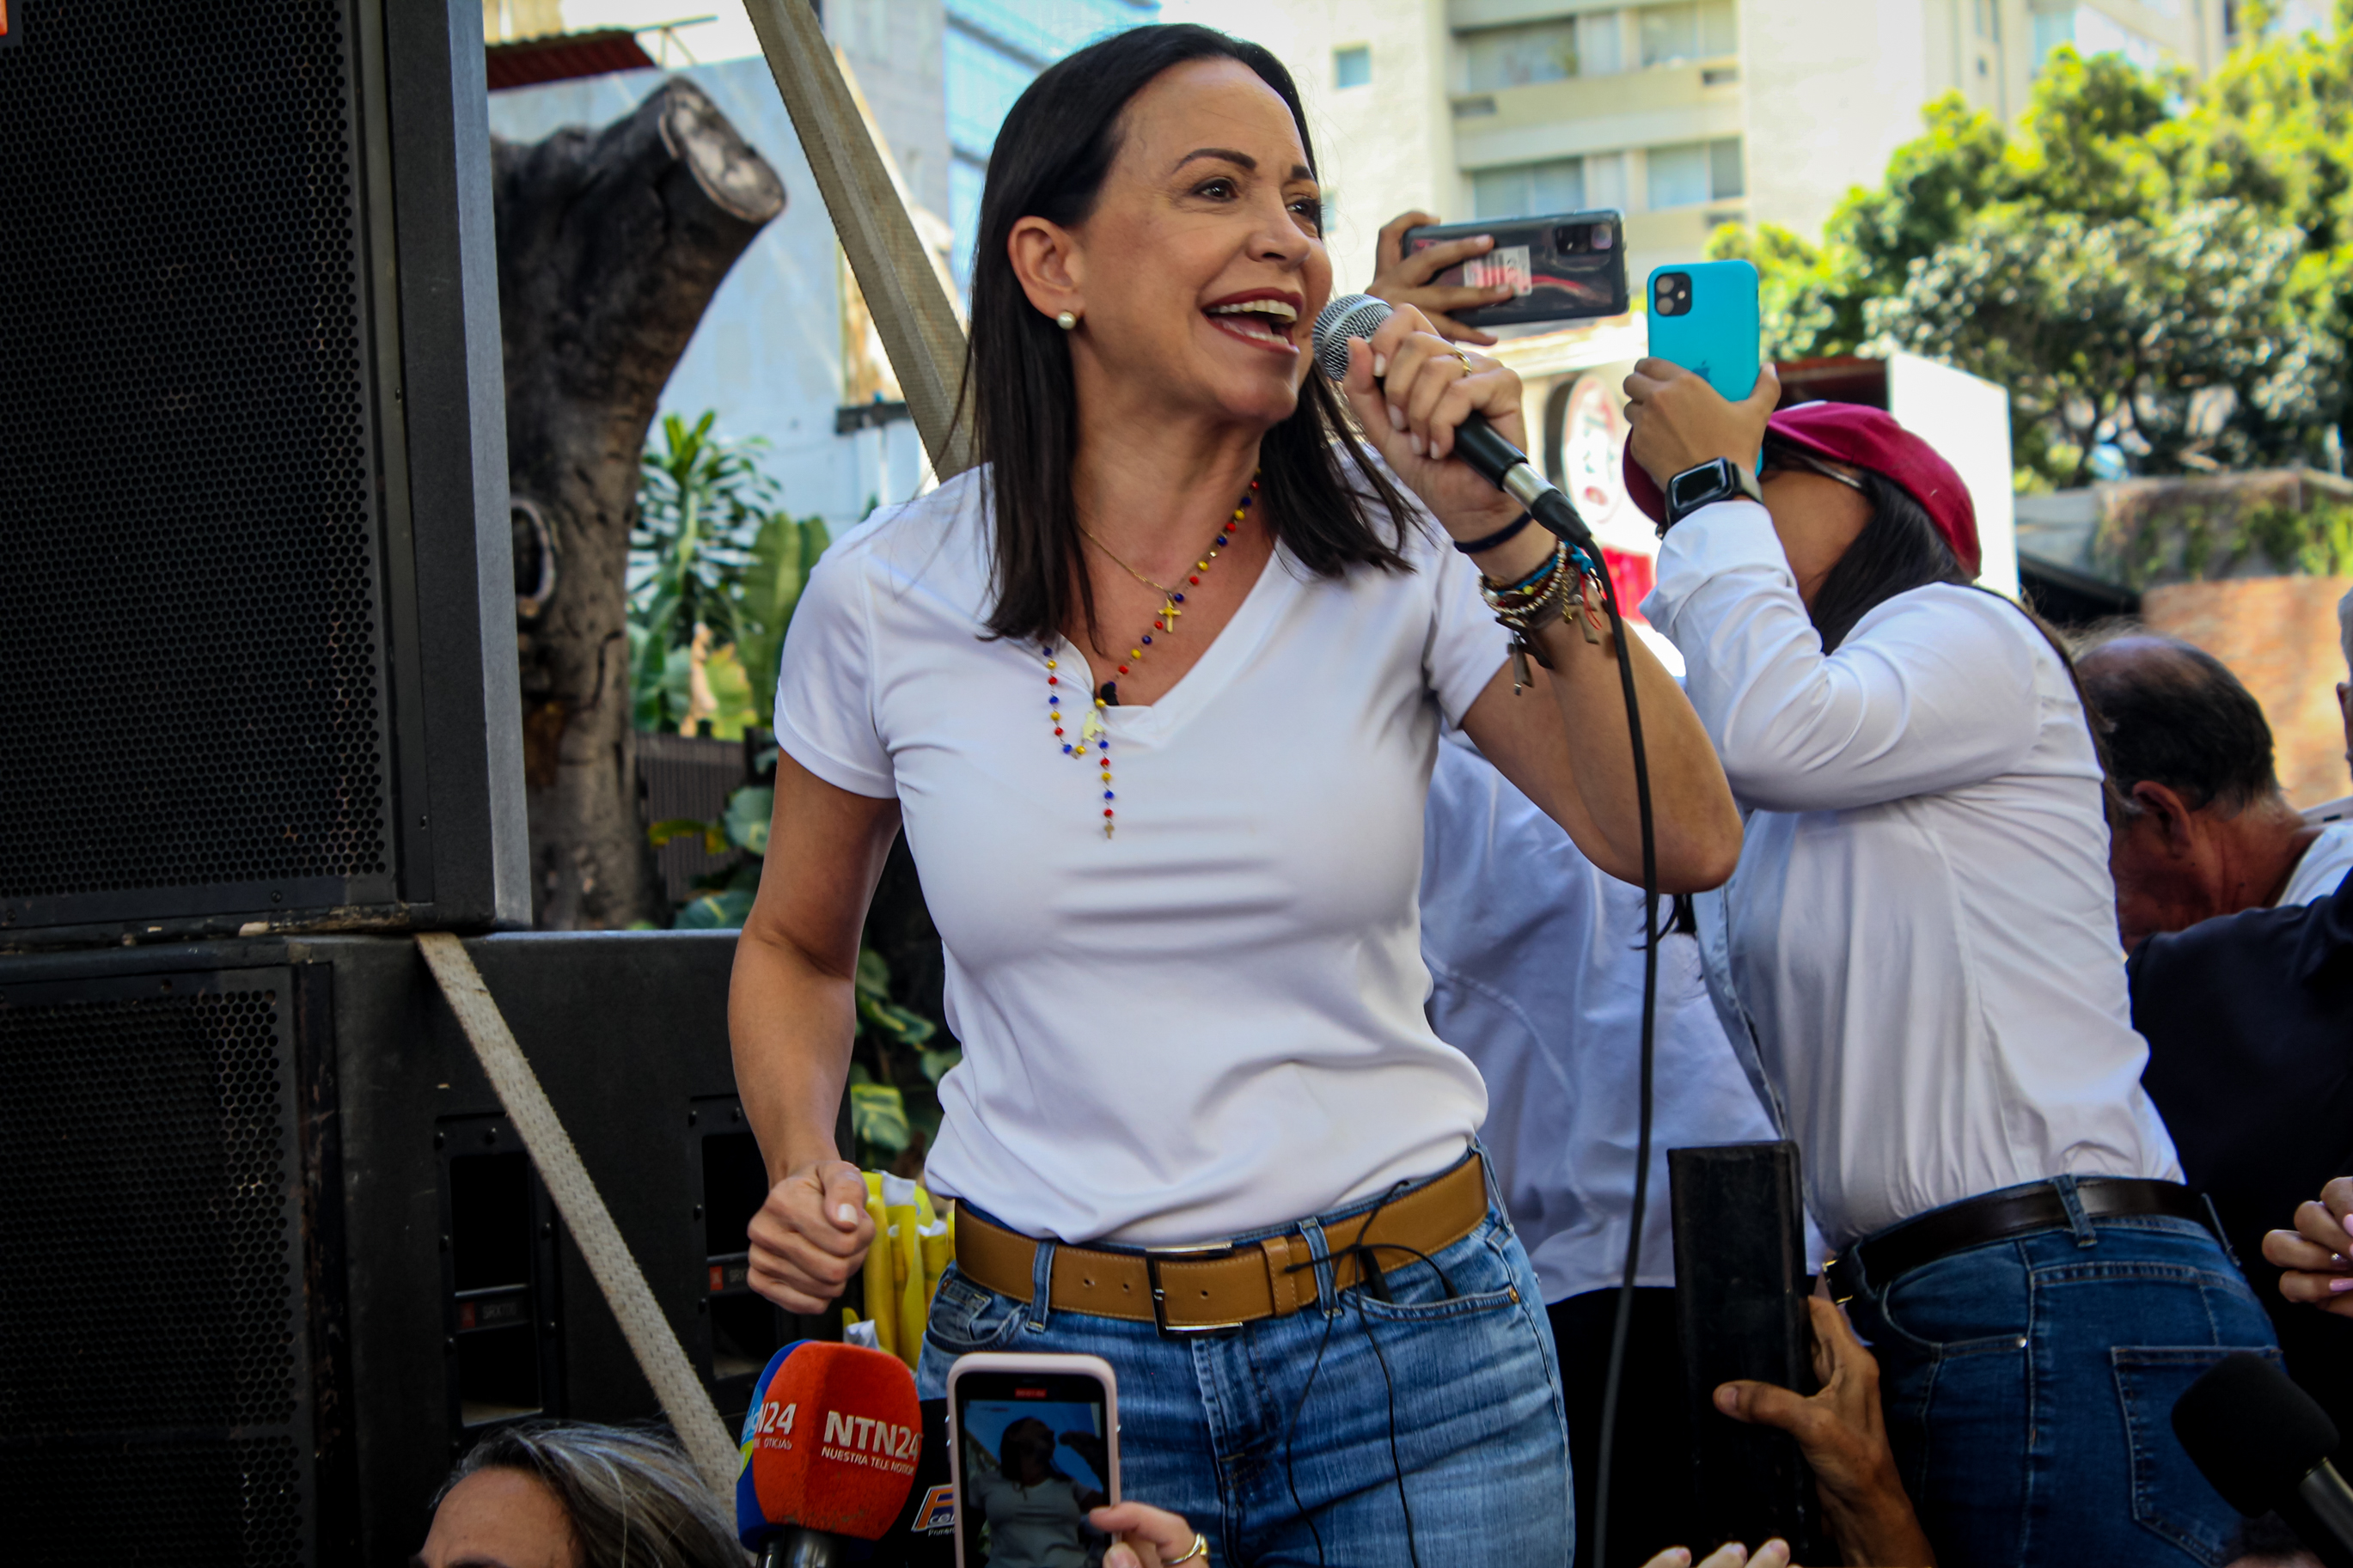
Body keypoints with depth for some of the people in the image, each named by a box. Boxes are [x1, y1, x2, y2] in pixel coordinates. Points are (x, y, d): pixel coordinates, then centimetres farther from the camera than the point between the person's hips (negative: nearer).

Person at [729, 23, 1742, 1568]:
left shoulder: (1401, 557, -4)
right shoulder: (886, 598, -2)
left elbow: (1686, 843, -12)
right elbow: (797, 946, 13)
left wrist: (1510, 533, -19)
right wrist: (804, 1170, -5)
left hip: (1408, 1340, 0)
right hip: (1043, 1351, 0)